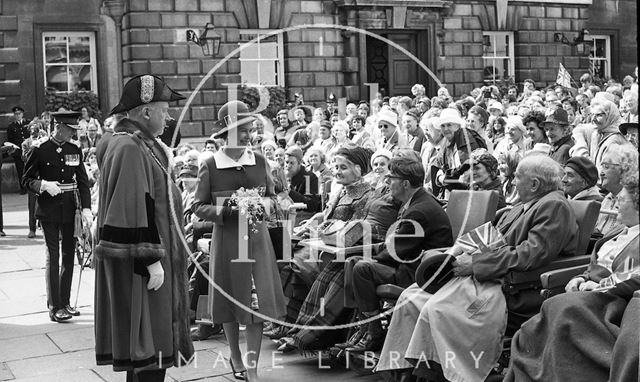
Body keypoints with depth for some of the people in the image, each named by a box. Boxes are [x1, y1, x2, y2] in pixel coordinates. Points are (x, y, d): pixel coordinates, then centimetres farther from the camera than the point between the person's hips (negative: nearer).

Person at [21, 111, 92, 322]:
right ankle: (54, 307, 3)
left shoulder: (75, 150, 6)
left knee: (69, 254, 9)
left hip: (70, 208, 5)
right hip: (49, 209, -4)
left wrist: (86, 208, -8)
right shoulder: (40, 150, -5)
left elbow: (83, 181, 4)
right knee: (53, 255, -3)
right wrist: (44, 184, -21)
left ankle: (65, 302, 20)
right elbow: (26, 180, -1)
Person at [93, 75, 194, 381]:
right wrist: (152, 260, -22)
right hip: (138, 264, -11)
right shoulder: (130, 149, -18)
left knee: (145, 348, 16)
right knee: (151, 349, -5)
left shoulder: (140, 144, 14)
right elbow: (134, 210, -23)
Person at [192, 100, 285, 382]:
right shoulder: (210, 165, -5)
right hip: (226, 239, -2)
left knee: (258, 302, -3)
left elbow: (272, 197, 12)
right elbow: (199, 207, -3)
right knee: (230, 300, 9)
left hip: (256, 236, 2)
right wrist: (227, 210, -18)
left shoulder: (259, 161, 3)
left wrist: (263, 206, -10)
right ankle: (235, 359, 29)